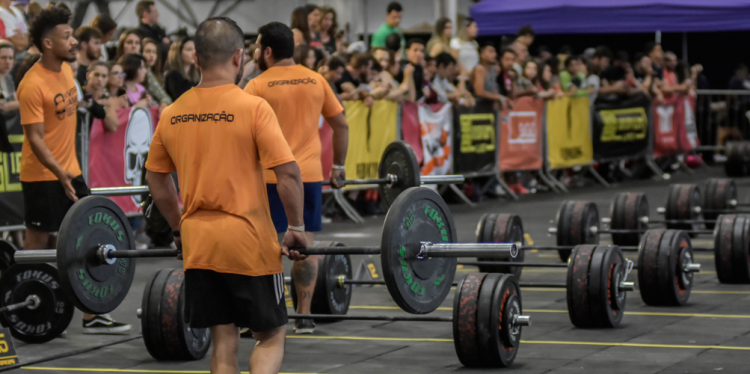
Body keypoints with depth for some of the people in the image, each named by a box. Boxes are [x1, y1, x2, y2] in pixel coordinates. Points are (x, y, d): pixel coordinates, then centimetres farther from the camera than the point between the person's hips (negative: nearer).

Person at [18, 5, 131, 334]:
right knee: (38, 245, 1)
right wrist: (59, 172, -33)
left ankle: (91, 317, 11)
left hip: (69, 171, 8)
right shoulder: (33, 85, -20)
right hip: (42, 176, -8)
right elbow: (35, 137, -22)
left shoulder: (66, 69, 6)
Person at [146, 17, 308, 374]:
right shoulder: (253, 107, -10)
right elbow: (288, 173, -15)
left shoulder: (172, 114, 5)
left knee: (223, 341, 12)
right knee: (271, 336, 9)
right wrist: (296, 228, -3)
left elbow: (155, 178, 15)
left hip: (198, 246, 4)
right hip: (248, 243, -4)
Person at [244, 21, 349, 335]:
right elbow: (341, 124, 11)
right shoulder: (316, 81, 8)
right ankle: (304, 316, 10)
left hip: (270, 177, -4)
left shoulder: (257, 86, -5)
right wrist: (338, 166, 20)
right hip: (309, 175, 4)